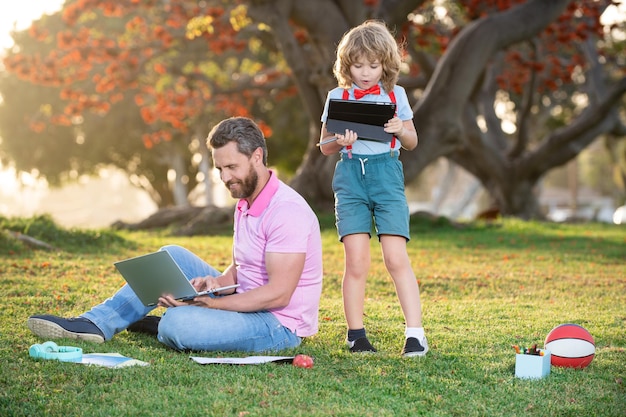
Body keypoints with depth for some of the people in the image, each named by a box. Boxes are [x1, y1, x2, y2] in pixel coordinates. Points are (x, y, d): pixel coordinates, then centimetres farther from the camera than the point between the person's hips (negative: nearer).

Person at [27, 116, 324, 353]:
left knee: (177, 323, -30)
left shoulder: (286, 211, -21)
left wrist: (207, 304, -26)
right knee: (172, 256, 4)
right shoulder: (245, 204, 11)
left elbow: (278, 293, -26)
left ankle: (158, 326, 7)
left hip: (280, 325, -10)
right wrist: (217, 282, -8)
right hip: (248, 306, 10)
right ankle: (96, 323, 1)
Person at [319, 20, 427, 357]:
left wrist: (400, 130, -8)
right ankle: (356, 334, 6)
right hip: (350, 178, 0)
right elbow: (324, 146, 12)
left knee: (396, 257, -9)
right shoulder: (337, 97, 7)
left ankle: (415, 332, -7)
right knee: (356, 260, -5)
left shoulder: (395, 95, 8)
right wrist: (339, 141, -11)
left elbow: (412, 142, 14)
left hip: (387, 176, 0)